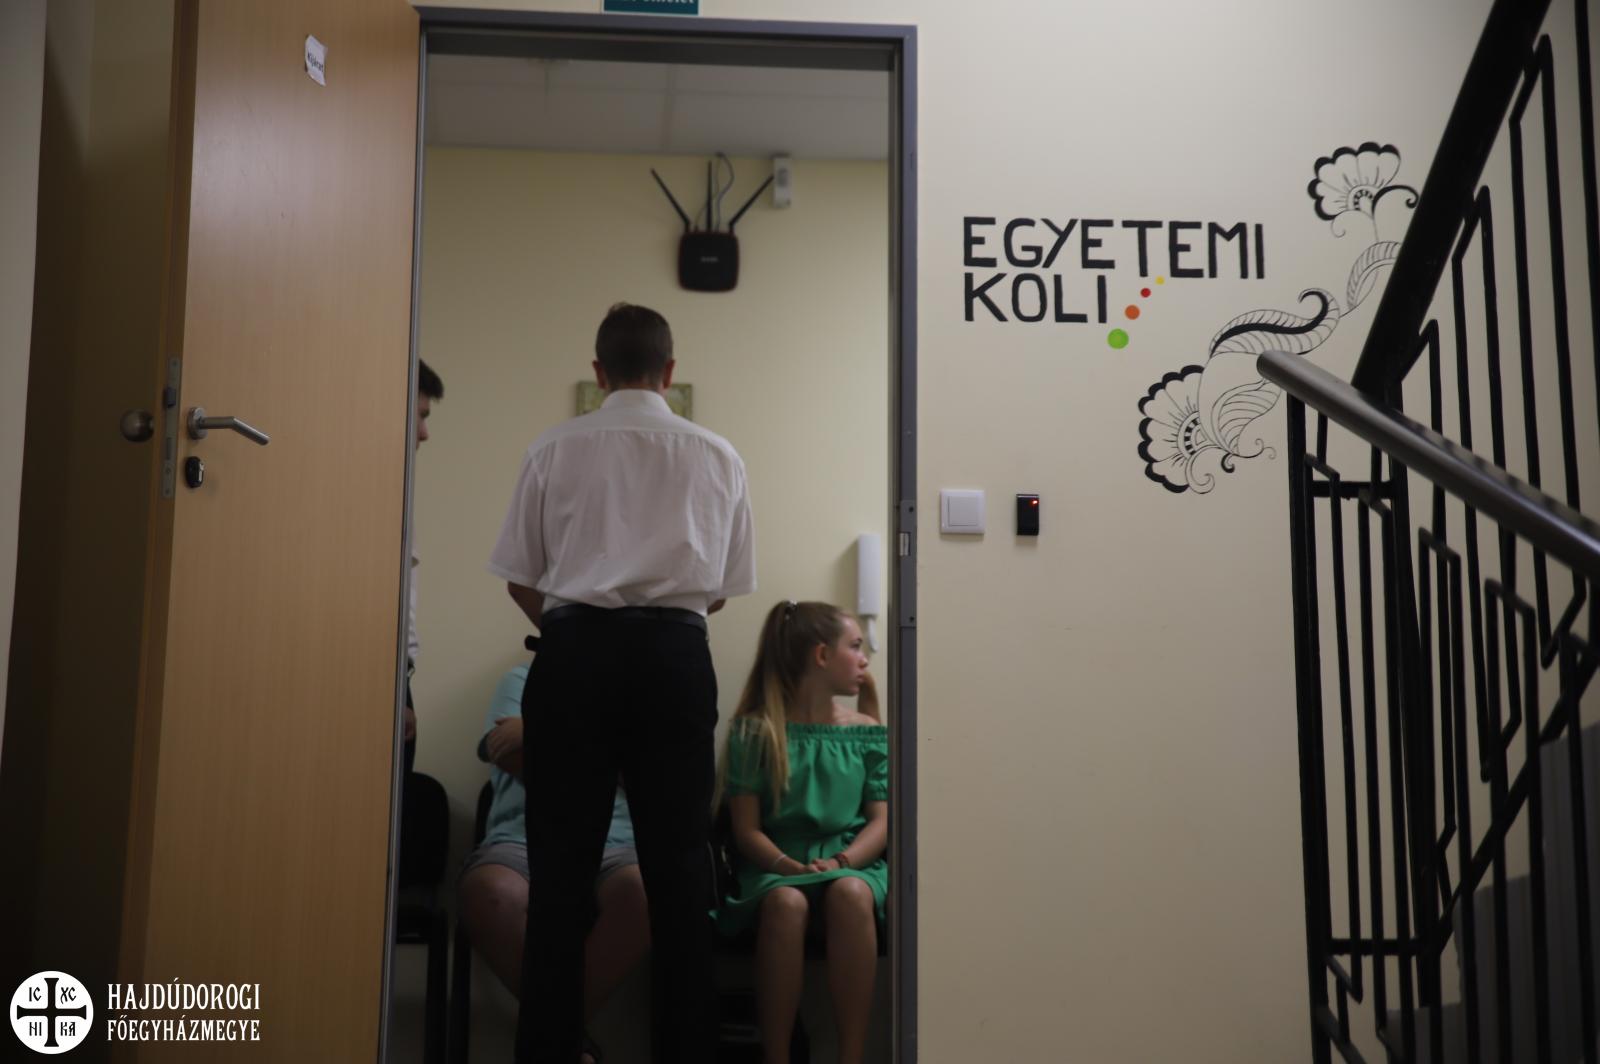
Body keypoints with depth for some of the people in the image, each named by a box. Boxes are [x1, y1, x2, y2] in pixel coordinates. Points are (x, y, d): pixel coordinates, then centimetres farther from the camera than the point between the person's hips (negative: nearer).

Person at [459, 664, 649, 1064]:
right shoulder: (522, 680, 21)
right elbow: (512, 756, 3)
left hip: (612, 843, 0)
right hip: (523, 838, 0)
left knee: (639, 890, -37)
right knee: (489, 892, -37)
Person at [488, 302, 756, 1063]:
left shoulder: (555, 451, 5)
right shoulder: (717, 457, 8)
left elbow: (520, 578, 5)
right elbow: (725, 587, 10)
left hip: (576, 650, 0)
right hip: (675, 654, 1)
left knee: (562, 858, 6)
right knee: (677, 858, 7)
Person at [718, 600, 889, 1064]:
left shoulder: (869, 733, 13)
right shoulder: (755, 730, 4)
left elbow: (881, 822, 5)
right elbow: (746, 829, -1)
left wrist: (840, 861, -15)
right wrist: (789, 865, -20)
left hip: (852, 863, 2)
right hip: (775, 866, -1)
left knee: (850, 894, -35)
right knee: (785, 903, -37)